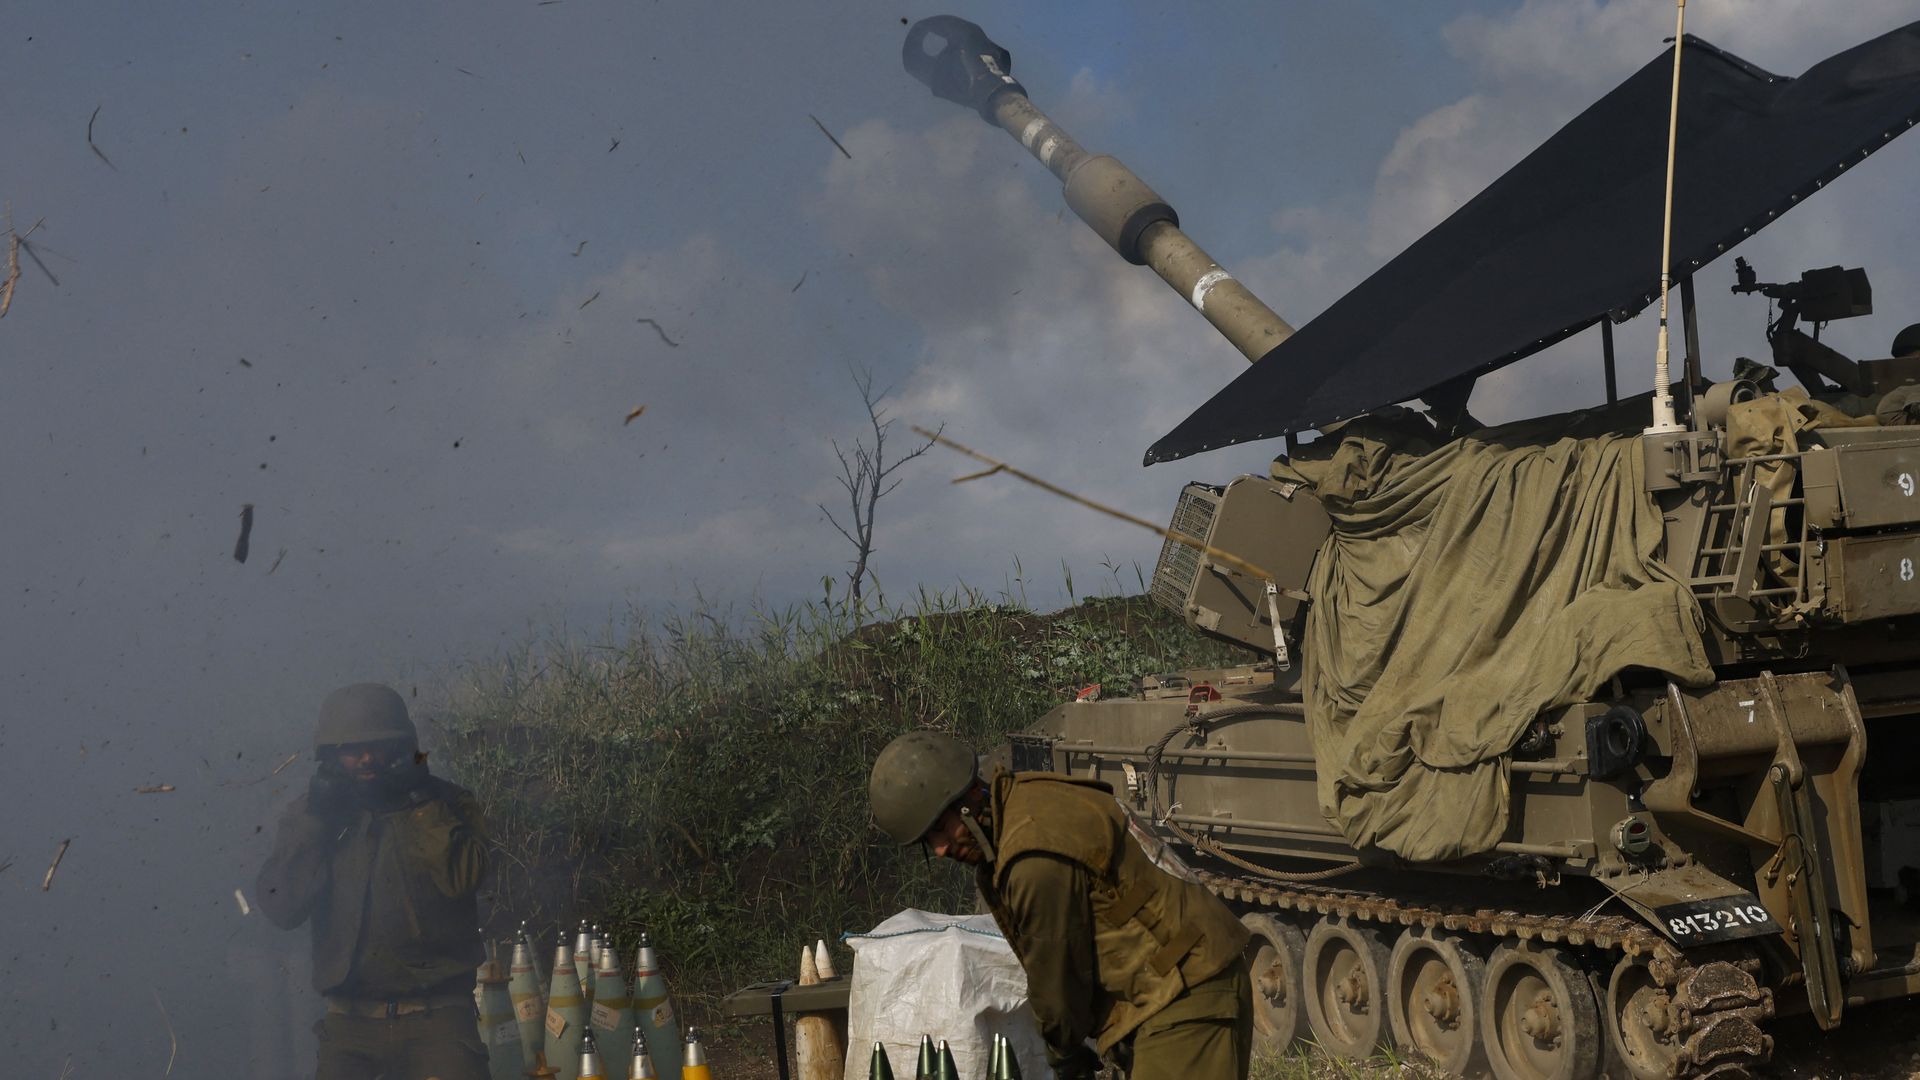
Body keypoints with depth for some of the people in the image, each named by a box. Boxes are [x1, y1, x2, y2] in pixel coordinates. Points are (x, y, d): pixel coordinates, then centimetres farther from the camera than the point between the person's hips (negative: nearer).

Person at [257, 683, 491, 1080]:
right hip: (350, 1022, 2)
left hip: (435, 1020, -2)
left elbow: (461, 876, -16)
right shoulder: (309, 815, 9)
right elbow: (281, 907, -3)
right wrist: (315, 820, -8)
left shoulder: (448, 805, 3)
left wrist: (421, 802, -13)